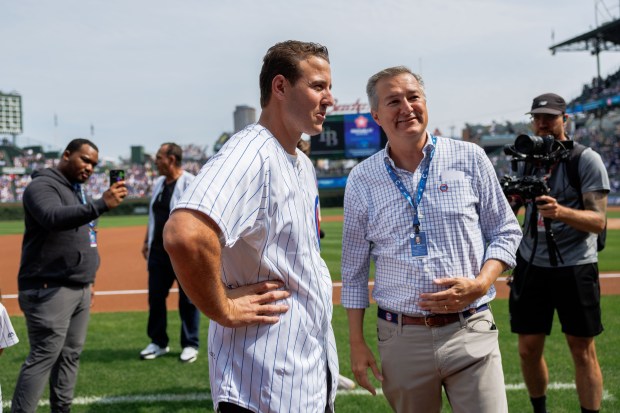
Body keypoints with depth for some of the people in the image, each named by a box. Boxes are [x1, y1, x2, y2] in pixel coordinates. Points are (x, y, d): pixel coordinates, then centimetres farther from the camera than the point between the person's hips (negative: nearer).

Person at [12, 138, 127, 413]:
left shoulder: (78, 191, 18)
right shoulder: (43, 185, -11)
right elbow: (53, 218, -33)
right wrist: (102, 205, -45)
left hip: (79, 289, 9)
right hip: (49, 289, -9)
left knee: (70, 354, 11)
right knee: (44, 356, -11)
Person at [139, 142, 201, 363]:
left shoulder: (190, 183, -11)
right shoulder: (158, 183, 13)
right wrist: (147, 241, 17)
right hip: (158, 250, 8)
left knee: (188, 299, 3)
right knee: (155, 297, 12)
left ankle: (190, 345, 15)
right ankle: (158, 342, 25)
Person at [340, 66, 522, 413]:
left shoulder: (469, 158, 3)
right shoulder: (361, 180, 5)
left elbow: (506, 231, 7)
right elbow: (354, 271, 10)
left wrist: (478, 285, -10)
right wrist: (357, 343, 6)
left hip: (470, 331, -1)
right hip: (401, 336, 1)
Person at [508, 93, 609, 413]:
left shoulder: (587, 160, -6)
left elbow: (598, 221, -16)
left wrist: (561, 212, -32)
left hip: (575, 267, -4)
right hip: (531, 265, 5)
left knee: (582, 351, 2)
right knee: (528, 349, 9)